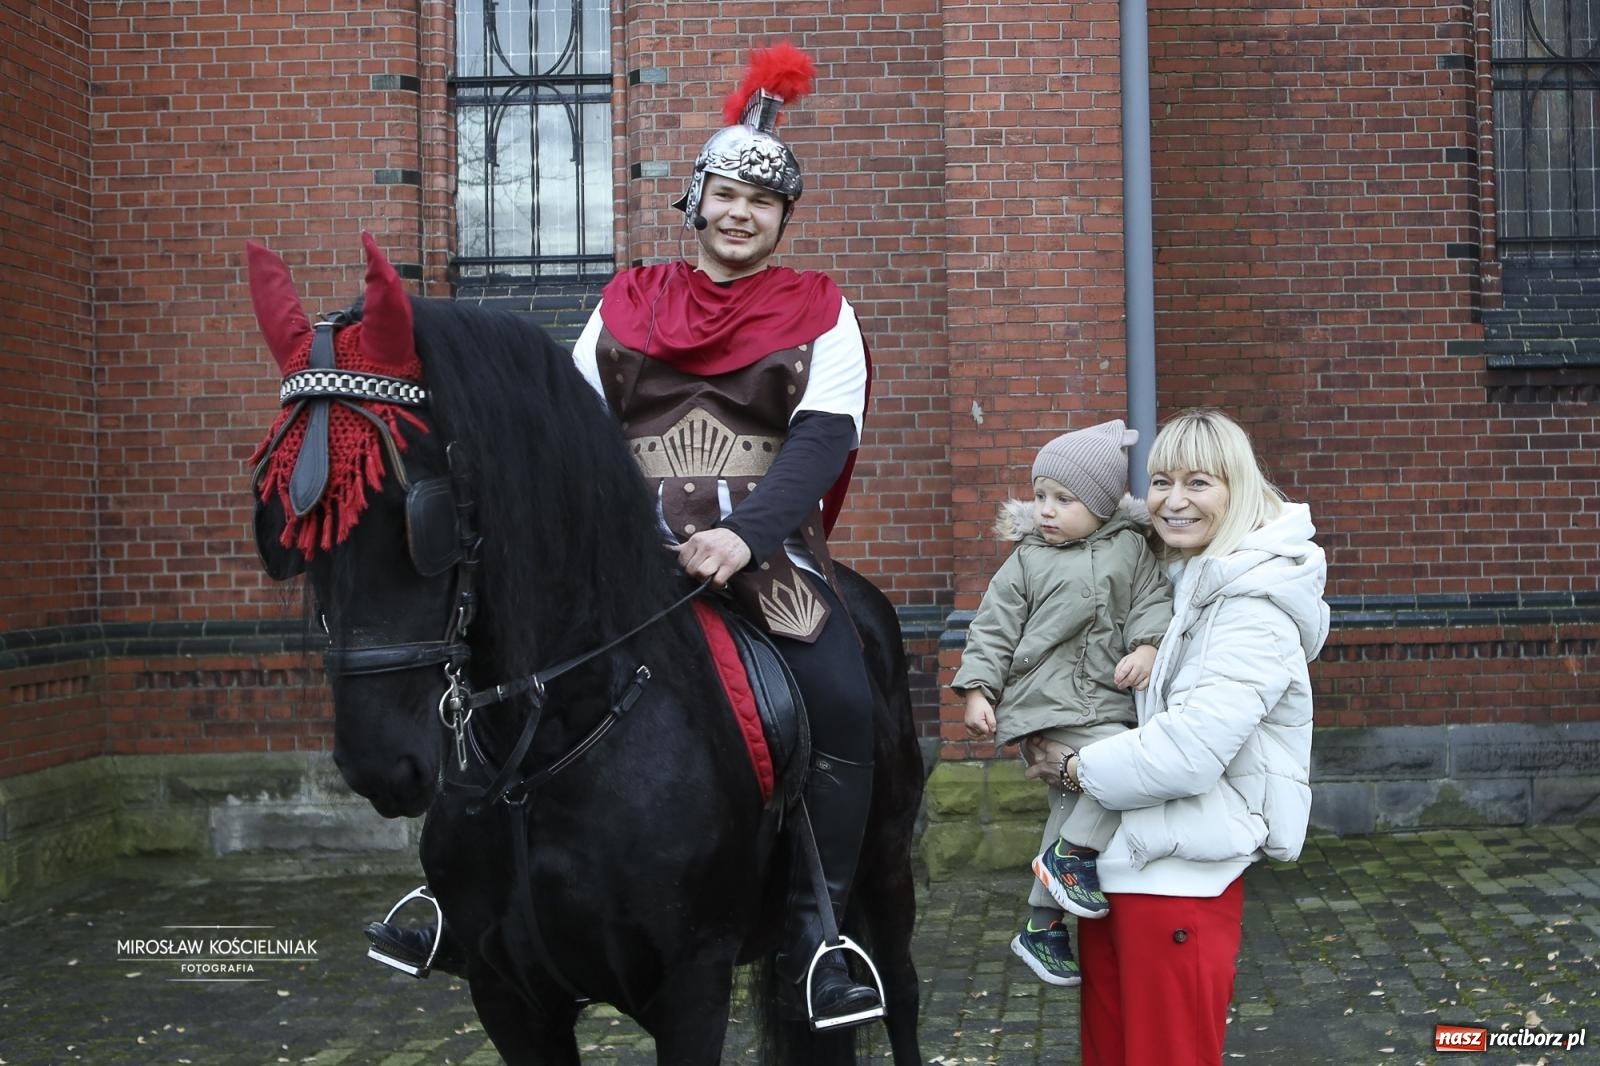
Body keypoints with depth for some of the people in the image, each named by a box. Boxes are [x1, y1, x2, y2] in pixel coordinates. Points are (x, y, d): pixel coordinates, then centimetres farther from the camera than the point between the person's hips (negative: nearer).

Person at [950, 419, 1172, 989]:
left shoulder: (1131, 548, 7)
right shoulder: (1027, 559, 1)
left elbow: (1154, 601, 3)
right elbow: (993, 629, 1)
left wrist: (1147, 647, -17)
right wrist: (977, 691, -7)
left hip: (1106, 704, 5)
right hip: (1045, 706, -5)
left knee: (1073, 808, 13)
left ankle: (1042, 924, 27)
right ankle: (1074, 855, -10)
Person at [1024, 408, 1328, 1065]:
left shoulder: (1256, 606, -16)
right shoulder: (1168, 576, 9)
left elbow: (1190, 749, -24)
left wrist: (1077, 769, -10)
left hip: (1178, 877, -8)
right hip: (1112, 857, 8)